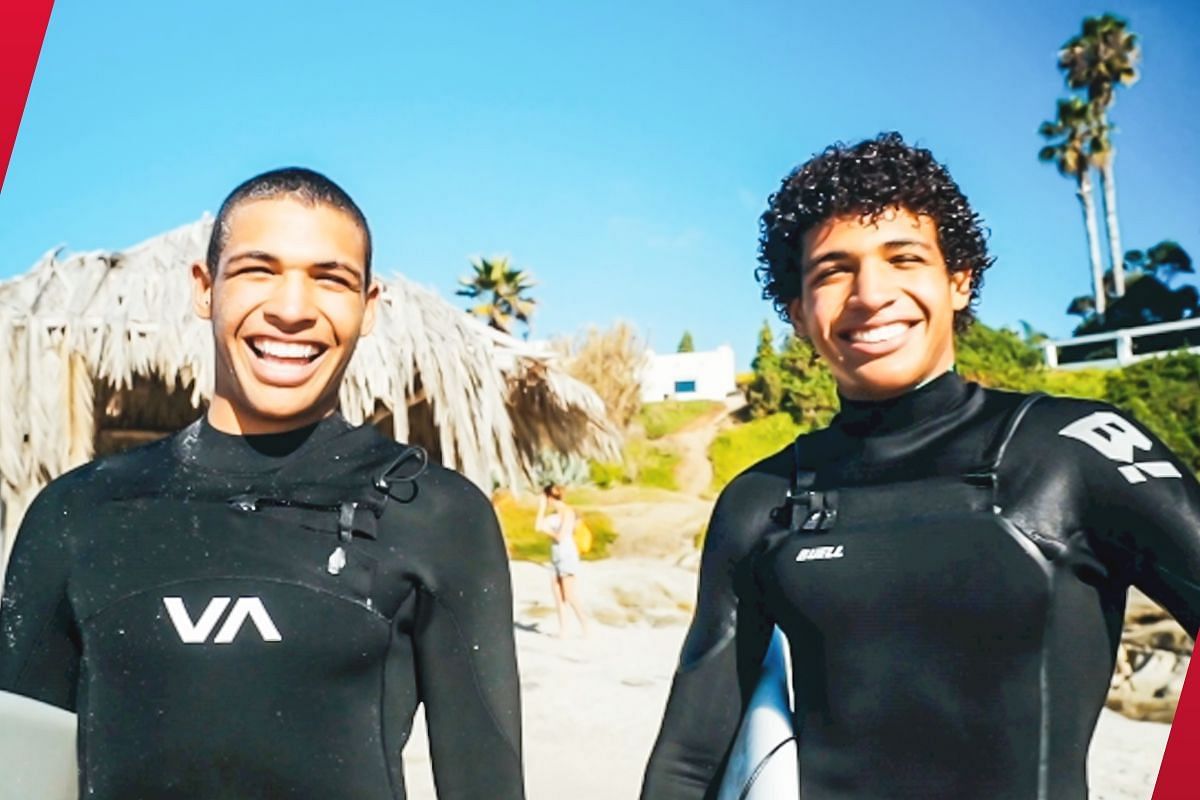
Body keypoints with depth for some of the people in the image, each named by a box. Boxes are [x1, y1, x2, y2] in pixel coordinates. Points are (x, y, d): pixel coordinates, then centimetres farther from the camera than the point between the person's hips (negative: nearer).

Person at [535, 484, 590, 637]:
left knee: (569, 596, -6)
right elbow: (538, 526, 7)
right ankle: (562, 630, 7)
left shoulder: (567, 512, -13)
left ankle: (585, 627, 4)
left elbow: (561, 537, -18)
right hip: (556, 555, 8)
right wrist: (541, 508, 5)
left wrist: (547, 530, -3)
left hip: (567, 555, -8)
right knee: (557, 595, 5)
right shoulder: (554, 514, 11)